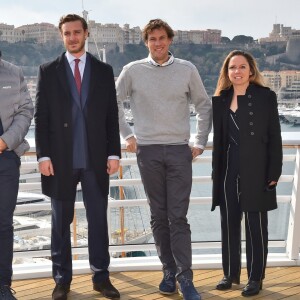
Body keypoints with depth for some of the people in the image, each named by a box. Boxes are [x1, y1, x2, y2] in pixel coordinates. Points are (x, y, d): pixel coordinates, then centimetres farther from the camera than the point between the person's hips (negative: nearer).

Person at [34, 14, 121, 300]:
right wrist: (44, 155, -7)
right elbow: (41, 116, 1)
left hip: (95, 159, 1)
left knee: (98, 220, 6)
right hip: (61, 160, -1)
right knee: (61, 222, 8)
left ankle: (101, 276, 17)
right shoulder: (48, 71, 4)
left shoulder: (104, 70, 7)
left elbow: (112, 115, 7)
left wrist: (113, 153, 0)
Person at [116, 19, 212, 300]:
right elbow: (113, 103, 12)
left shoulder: (187, 70, 3)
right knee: (159, 216, 6)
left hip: (179, 150, -1)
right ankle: (169, 271, 17)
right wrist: (127, 136, 6)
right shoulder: (133, 71, 3)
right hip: (148, 151, 1)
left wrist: (200, 143, 6)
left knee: (178, 217, -3)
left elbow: (204, 107, 11)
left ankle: (185, 277, 1)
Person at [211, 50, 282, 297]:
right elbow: (218, 139, 11)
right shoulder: (220, 100, 8)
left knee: (256, 226, 3)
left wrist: (274, 172, -10)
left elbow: (275, 137, -4)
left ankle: (256, 278, 12)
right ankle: (231, 273, 22)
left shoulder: (266, 97, -3)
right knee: (229, 224, 9)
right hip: (228, 172, 4)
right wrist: (216, 172, 8)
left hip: (256, 172, -4)